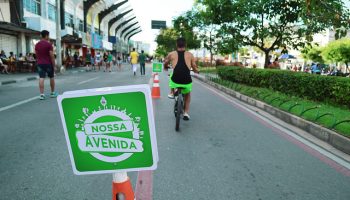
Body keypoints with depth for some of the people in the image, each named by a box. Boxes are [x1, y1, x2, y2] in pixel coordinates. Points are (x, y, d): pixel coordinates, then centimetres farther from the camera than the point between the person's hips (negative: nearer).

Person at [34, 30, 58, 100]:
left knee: (41, 78, -2)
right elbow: (52, 56, -13)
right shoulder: (49, 44, -10)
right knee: (51, 77, 12)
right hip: (48, 63, -4)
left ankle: (41, 94, -8)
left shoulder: (37, 45, 7)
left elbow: (36, 55, 12)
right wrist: (54, 65, -8)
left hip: (40, 63, 4)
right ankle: (53, 93, 21)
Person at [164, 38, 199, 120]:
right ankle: (186, 113, 25)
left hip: (175, 81, 0)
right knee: (188, 95, 31)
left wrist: (166, 67, 48)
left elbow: (165, 65, 24)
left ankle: (172, 93, 33)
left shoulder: (171, 54, 7)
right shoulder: (190, 55, 7)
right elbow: (195, 69, 11)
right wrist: (197, 71, 35)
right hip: (187, 82, 0)